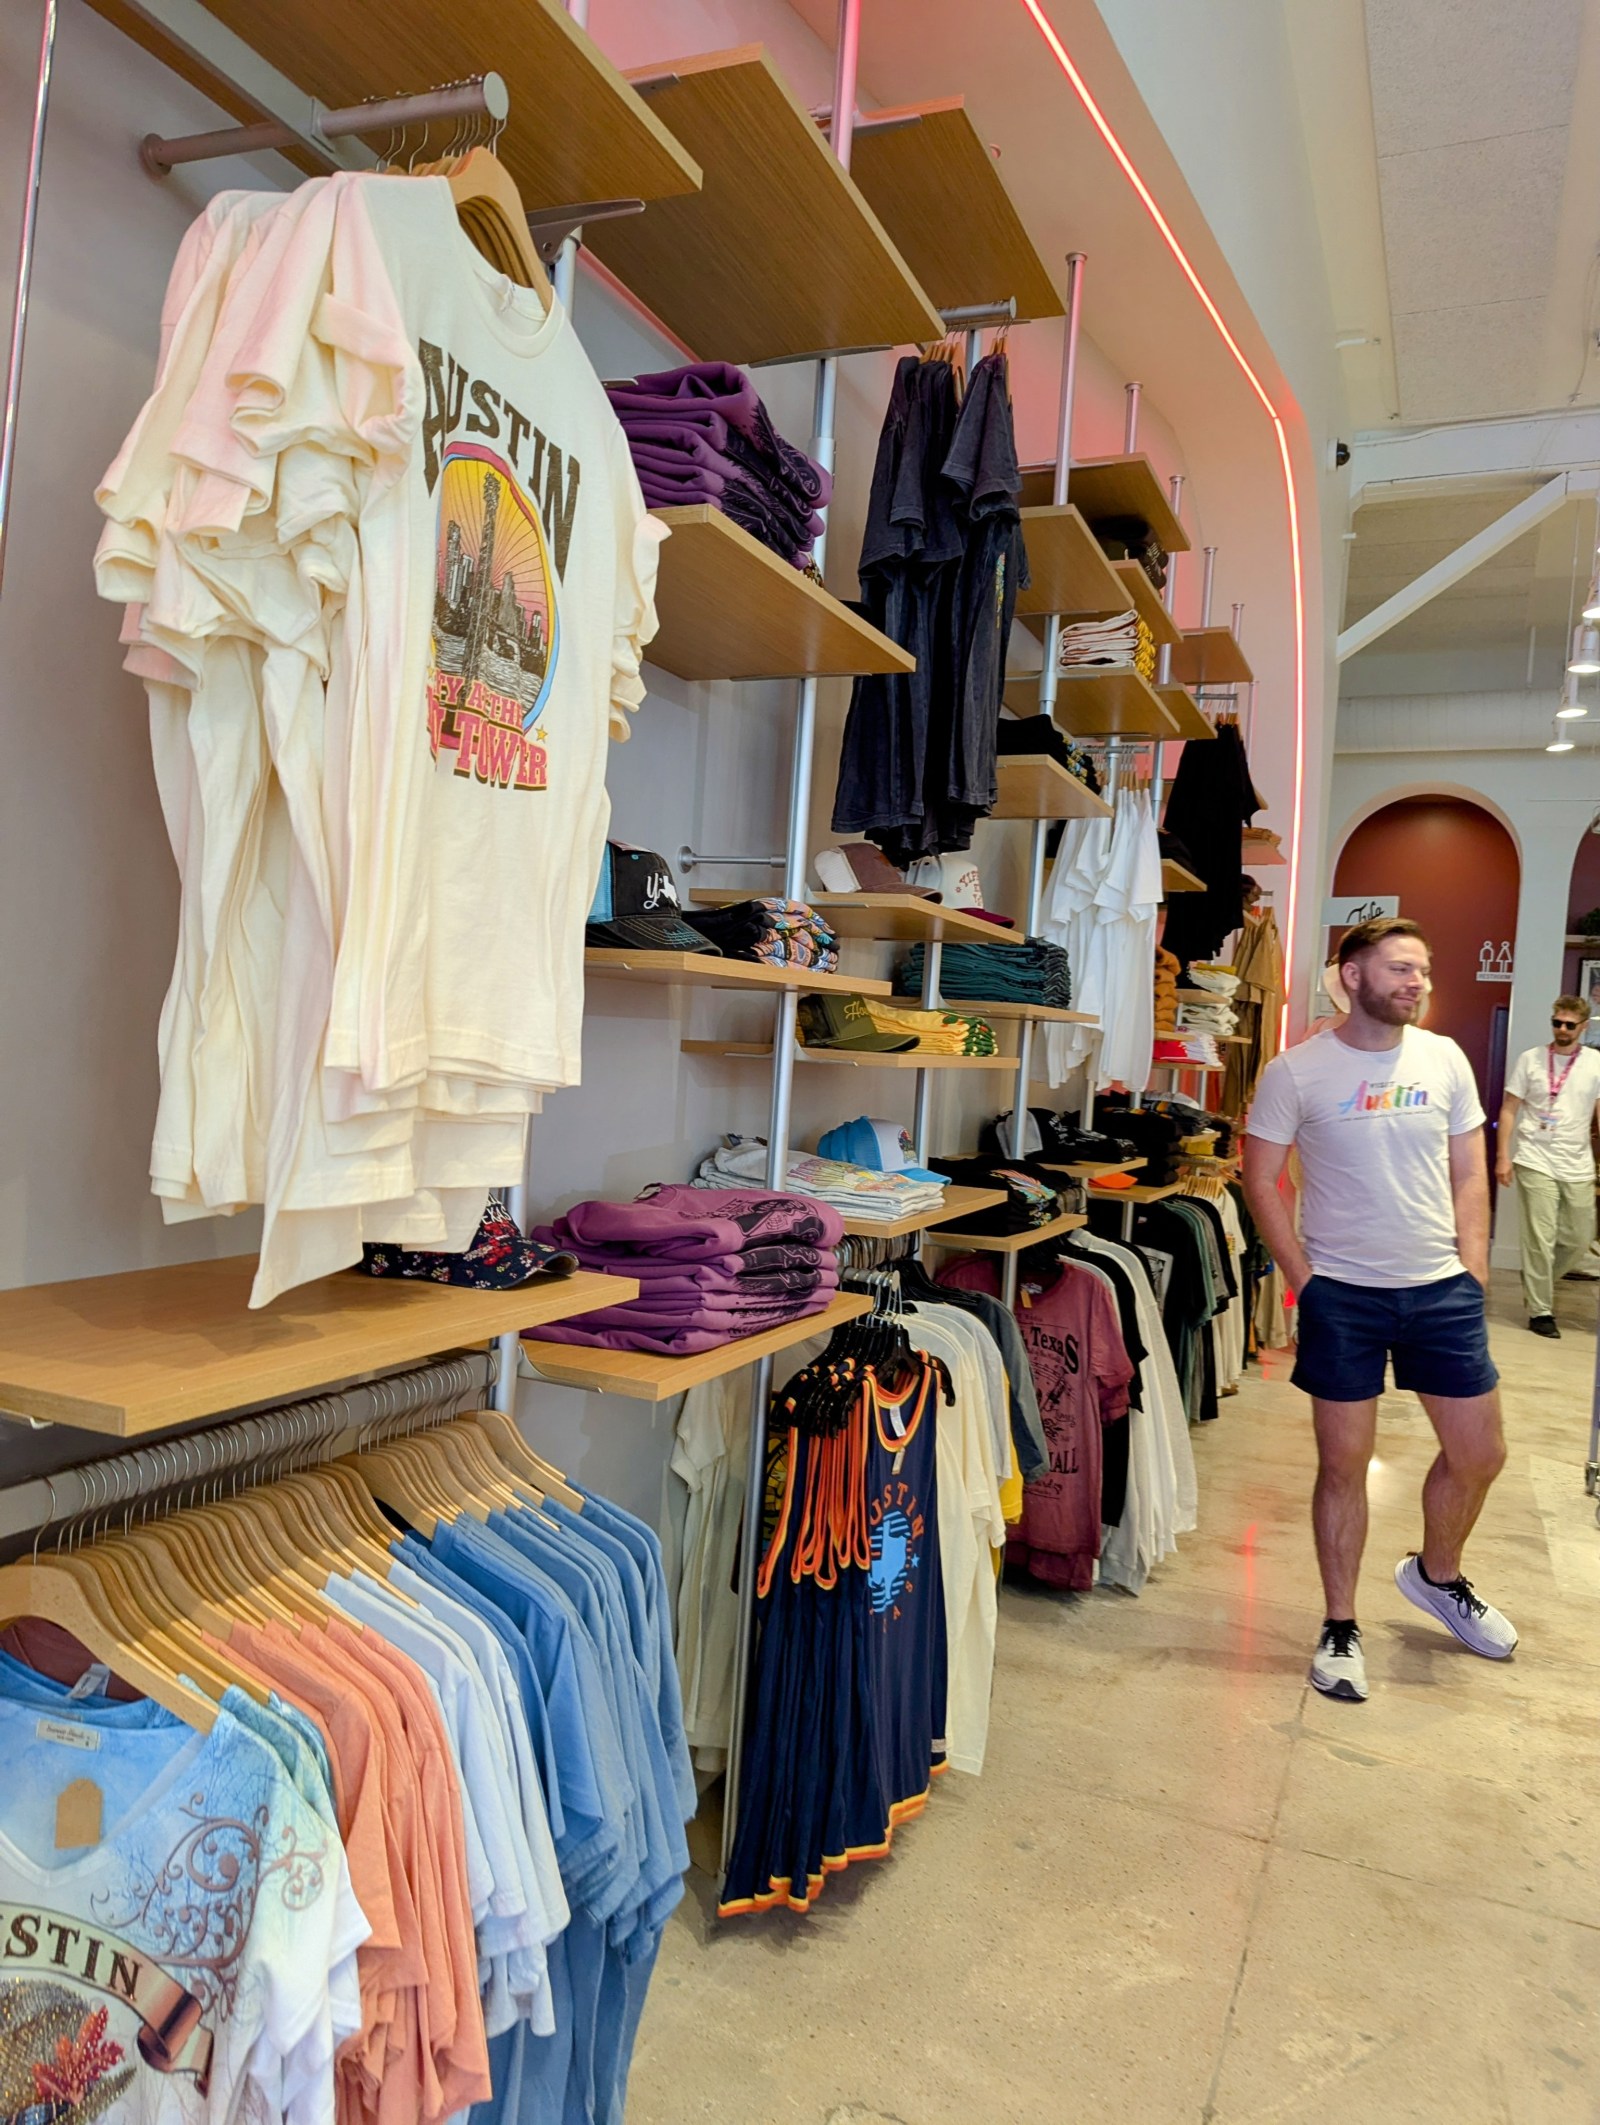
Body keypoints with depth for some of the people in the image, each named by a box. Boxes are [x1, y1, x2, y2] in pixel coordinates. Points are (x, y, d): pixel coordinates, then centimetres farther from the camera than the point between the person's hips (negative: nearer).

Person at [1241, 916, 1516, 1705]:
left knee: (1479, 1454, 12)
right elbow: (1262, 1182, -4)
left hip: (1441, 1287, 4)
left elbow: (1469, 1176, 7)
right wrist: (1305, 1278, -9)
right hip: (1342, 1293, -3)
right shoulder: (1295, 1071, -8)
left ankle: (1436, 1575, 41)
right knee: (1344, 1463, 5)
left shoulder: (1444, 1059, 2)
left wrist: (1472, 1276, 0)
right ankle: (1340, 1629, 22)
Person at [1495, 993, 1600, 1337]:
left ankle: (1538, 1282, 34)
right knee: (1540, 1240, -3)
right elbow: (1509, 1110, 2)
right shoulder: (1530, 1060, -1)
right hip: (1535, 1162, -3)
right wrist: (1503, 1156, -5)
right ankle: (1540, 1311, 7)